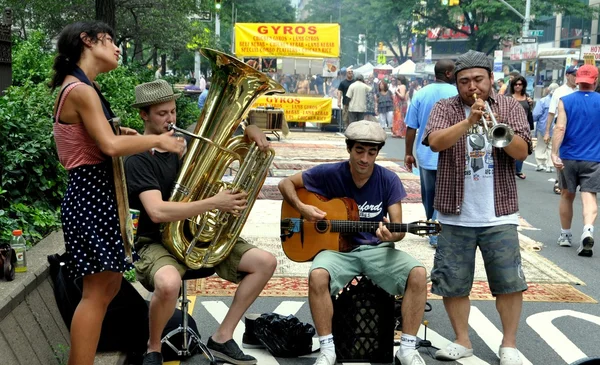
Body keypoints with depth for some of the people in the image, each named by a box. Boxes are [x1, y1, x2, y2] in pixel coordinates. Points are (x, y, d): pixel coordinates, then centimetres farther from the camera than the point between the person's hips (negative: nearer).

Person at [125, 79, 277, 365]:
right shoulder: (138, 159, -14)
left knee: (265, 262, -5)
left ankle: (222, 338, 3)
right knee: (169, 283, -40)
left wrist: (249, 130, -6)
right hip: (158, 241, -7)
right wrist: (214, 203, -32)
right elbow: (157, 212, -28)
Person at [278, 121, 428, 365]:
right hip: (338, 247, -1)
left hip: (378, 249, 2)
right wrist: (302, 208, -14)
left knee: (418, 274, -25)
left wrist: (392, 235, -29)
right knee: (318, 276, -34)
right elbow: (286, 183, 4)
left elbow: (398, 226, -4)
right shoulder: (329, 174, -5)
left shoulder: (388, 180, -3)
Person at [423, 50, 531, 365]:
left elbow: (522, 152, -6)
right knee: (453, 284, 6)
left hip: (499, 214, 0)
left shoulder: (510, 107, 4)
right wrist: (469, 121, -29)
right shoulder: (445, 108, 2)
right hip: (456, 215, 0)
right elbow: (435, 142, -17)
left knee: (509, 282, 1)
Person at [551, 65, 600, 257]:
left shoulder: (565, 101, -1)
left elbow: (560, 128, -12)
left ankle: (565, 234, 27)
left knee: (567, 195, 16)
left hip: (569, 157, 1)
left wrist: (554, 153, -15)